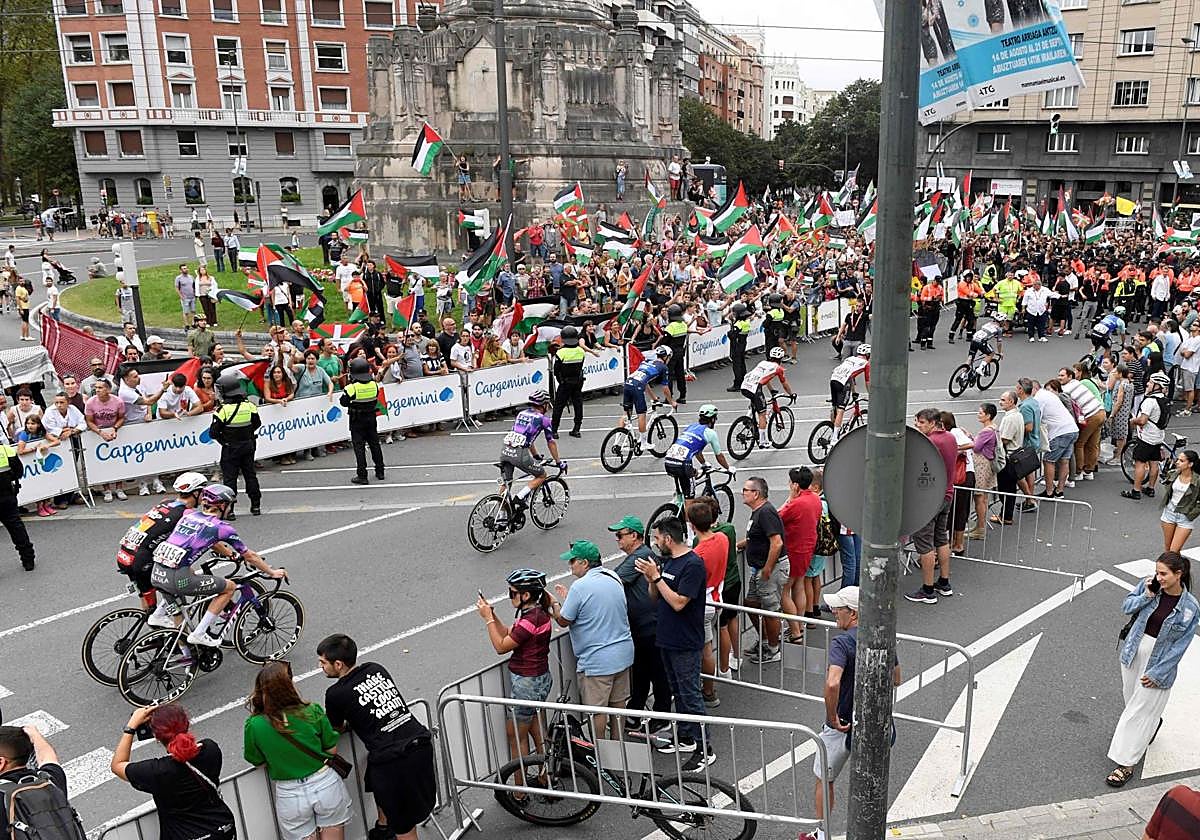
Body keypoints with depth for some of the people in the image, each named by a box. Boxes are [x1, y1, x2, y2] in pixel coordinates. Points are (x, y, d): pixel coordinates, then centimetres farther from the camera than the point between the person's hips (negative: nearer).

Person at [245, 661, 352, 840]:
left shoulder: (254, 725, -16)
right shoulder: (313, 712, -17)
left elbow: (258, 762, 1)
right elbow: (332, 750, -4)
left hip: (290, 795, 0)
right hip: (325, 783, 0)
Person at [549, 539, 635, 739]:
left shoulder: (580, 586, -21)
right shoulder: (614, 578, 4)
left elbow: (563, 621, -11)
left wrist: (555, 604, 8)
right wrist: (568, 598, 18)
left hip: (597, 660, -8)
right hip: (623, 653, 8)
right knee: (618, 702, 20)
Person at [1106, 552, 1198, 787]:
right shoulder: (1148, 585, -8)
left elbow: (1179, 645, -13)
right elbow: (1126, 607, 2)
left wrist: (1157, 673, -13)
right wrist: (1147, 596, -17)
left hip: (1160, 660, -5)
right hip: (1134, 651, 5)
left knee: (1139, 709, -3)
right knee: (1131, 695, 23)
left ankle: (1126, 763, 6)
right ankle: (1153, 723, 56)